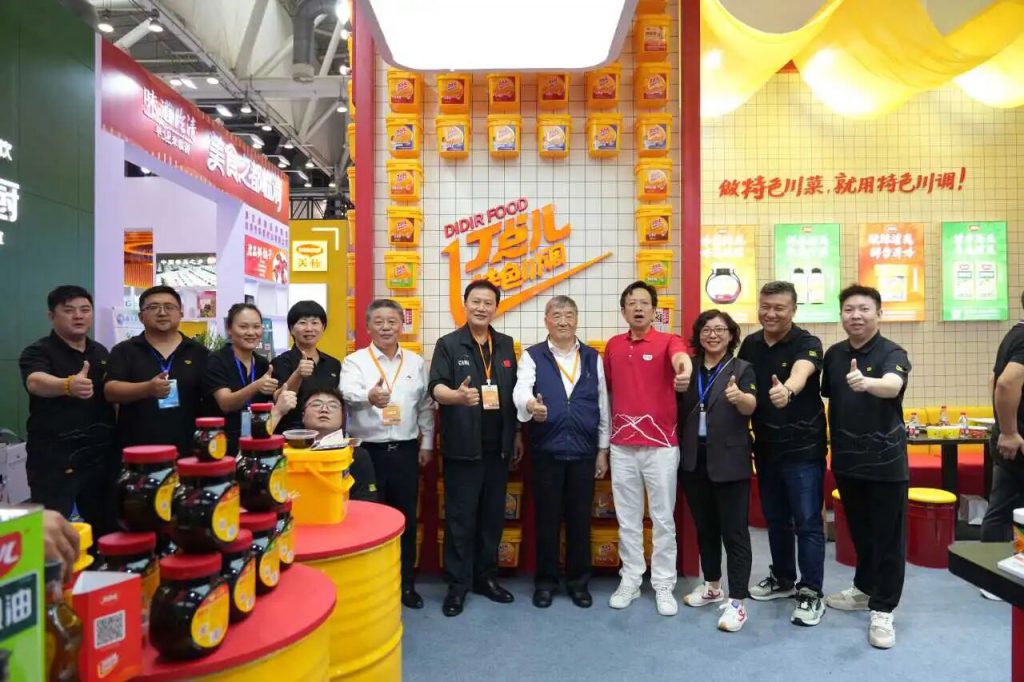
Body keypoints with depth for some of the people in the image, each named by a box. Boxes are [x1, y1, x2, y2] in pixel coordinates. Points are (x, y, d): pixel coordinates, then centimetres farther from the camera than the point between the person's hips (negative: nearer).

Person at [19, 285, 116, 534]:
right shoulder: (38, 352, -8)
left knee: (104, 527, 13)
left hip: (101, 455, 5)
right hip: (53, 459, -5)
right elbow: (36, 382, -30)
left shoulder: (100, 352, 10)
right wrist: (69, 385, -52)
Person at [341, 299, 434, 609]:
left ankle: (406, 583, 26)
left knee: (406, 518, 11)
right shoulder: (355, 361, -4)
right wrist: (369, 396, -46)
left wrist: (426, 443, 8)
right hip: (367, 451, -3)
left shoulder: (415, 362, 7)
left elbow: (426, 405, 12)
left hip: (405, 451, 3)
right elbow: (348, 393, -25)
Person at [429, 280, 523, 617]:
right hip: (462, 446, -4)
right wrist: (456, 396, -35)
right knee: (460, 516, 3)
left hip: (498, 445, 4)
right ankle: (457, 583, 16)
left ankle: (486, 577, 27)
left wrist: (517, 434, 14)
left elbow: (514, 392, 15)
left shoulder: (506, 345, 10)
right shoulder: (448, 344, -3)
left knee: (493, 514, 13)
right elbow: (436, 387, -14)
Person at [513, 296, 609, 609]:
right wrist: (530, 404, -43)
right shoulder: (532, 356, 0)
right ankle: (545, 581, 24)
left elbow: (602, 405, 8)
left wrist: (603, 450, 6)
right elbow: (521, 389, -19)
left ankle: (578, 581, 27)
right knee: (547, 519, 8)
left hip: (584, 451, 2)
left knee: (580, 519, 10)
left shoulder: (593, 358, 7)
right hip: (546, 451, -2)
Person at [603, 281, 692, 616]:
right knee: (627, 519, 12)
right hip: (622, 446, 4)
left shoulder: (667, 341, -6)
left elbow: (680, 355, -31)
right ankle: (630, 580, 27)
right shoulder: (613, 346, 8)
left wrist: (685, 367, -55)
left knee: (663, 519, 7)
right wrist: (605, 436, 13)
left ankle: (663, 585, 22)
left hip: (661, 445, -3)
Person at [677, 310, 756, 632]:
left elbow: (751, 406, -21)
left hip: (729, 462, -4)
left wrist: (738, 397, -41)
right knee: (704, 527, 17)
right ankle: (712, 587, 33)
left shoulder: (742, 368, -3)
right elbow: (678, 408, 14)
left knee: (734, 531, 1)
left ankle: (736, 602, 10)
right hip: (693, 460, 4)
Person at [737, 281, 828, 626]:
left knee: (807, 522, 2)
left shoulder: (807, 344, -13)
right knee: (775, 519, 17)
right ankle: (783, 579, 34)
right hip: (765, 447, 5)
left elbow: (801, 373, -36)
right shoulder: (749, 344, 3)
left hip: (803, 447, -5)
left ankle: (811, 592, 16)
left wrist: (786, 391, -56)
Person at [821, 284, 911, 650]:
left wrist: (866, 383, -55)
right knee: (859, 530, 19)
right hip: (847, 459, 5)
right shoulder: (833, 354, 4)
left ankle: (883, 610, 15)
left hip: (885, 460, -5)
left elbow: (892, 386, -33)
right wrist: (830, 447, 9)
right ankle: (864, 589, 36)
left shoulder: (892, 353, -12)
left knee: (887, 535, 4)